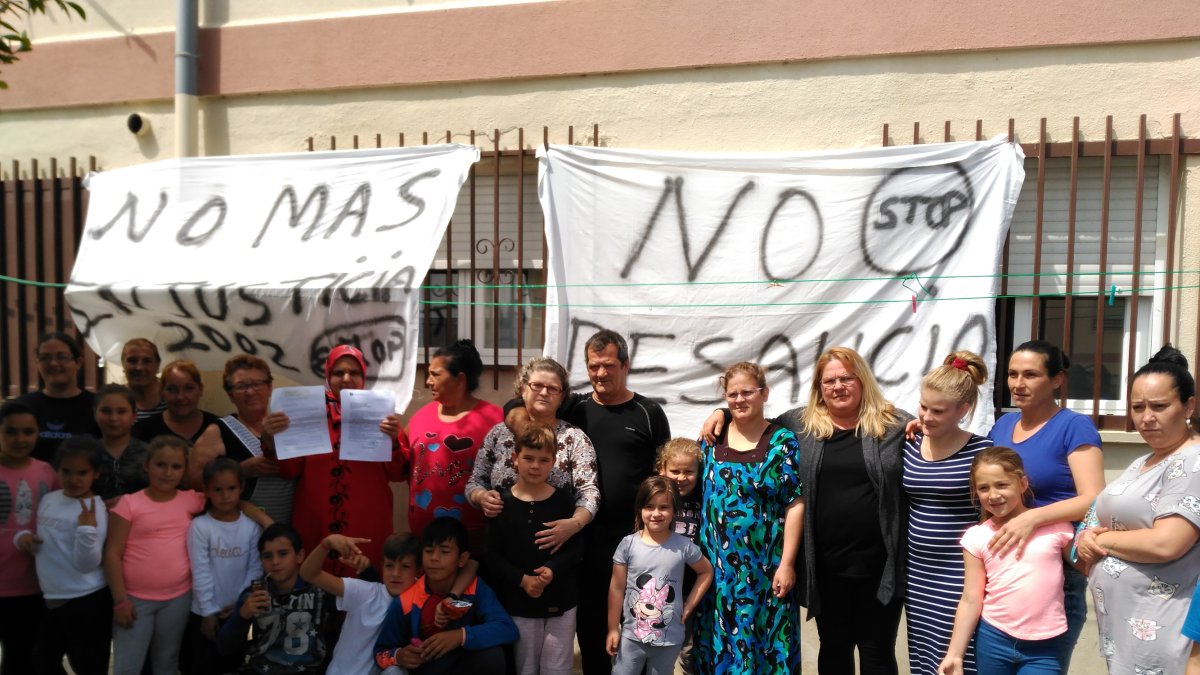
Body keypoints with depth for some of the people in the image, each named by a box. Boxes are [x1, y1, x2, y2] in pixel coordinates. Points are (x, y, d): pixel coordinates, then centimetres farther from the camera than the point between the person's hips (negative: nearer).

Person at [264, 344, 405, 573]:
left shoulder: (379, 414, 3)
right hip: (316, 524, 1)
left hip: (367, 526, 0)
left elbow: (397, 474, -1)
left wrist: (393, 440, -18)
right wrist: (271, 440, -16)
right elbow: (289, 470, 1)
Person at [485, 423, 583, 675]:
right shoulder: (502, 502, -4)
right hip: (518, 603, 0)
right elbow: (493, 555, -5)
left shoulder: (564, 500, -3)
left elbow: (576, 547, -2)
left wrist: (553, 569, -19)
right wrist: (521, 579, -17)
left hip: (561, 600, 0)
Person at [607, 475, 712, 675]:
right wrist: (613, 629, -1)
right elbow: (617, 588, -3)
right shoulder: (628, 544, -9)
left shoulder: (683, 546, -9)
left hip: (670, 638, 0)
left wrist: (689, 606, 2)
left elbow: (706, 572, 8)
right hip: (632, 636, 0)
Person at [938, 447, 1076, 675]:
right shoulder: (976, 537, -1)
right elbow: (971, 599, 0)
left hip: (1043, 647, -1)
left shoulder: (1055, 525, -2)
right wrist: (955, 654, -2)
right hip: (993, 639, 1)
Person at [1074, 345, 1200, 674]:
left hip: (1156, 632, -9)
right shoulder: (1141, 463, 14)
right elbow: (1117, 520, 19)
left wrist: (1100, 540, -10)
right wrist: (1086, 537, -3)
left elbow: (1164, 544, -25)